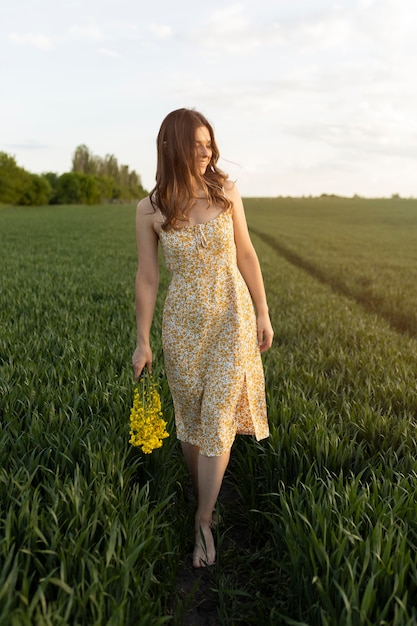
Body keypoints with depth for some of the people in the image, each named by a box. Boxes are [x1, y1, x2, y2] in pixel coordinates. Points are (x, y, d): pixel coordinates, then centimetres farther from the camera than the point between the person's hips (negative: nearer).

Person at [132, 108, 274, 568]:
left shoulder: (225, 192, -4)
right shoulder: (149, 209, -6)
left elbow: (246, 255, 2)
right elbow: (147, 277, -1)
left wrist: (263, 315, 3)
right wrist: (142, 341, 0)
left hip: (232, 316, 0)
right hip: (183, 322, 1)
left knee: (218, 415, -2)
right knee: (190, 414, 14)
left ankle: (203, 521, 13)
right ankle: (201, 491, 39)